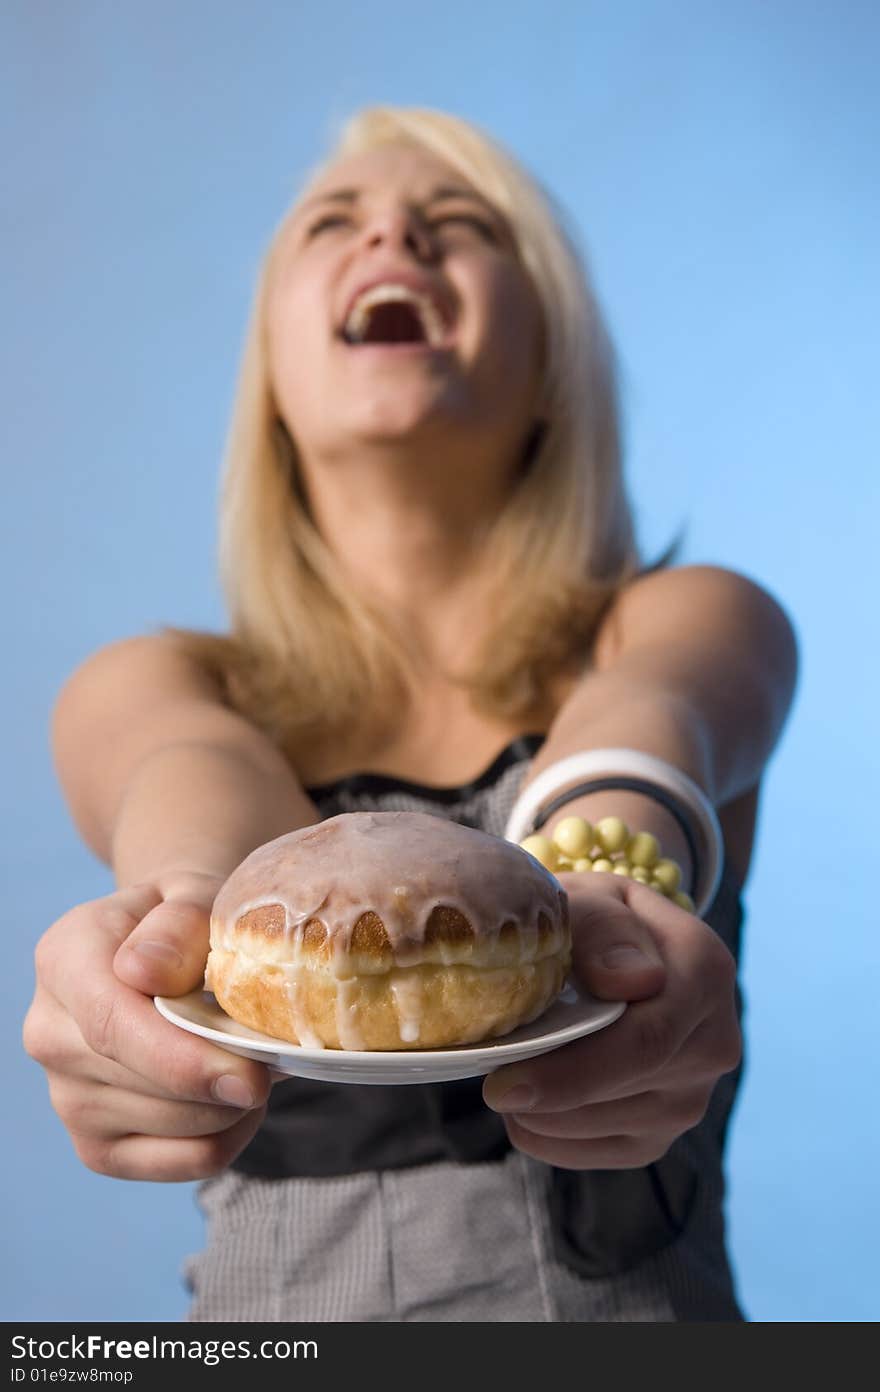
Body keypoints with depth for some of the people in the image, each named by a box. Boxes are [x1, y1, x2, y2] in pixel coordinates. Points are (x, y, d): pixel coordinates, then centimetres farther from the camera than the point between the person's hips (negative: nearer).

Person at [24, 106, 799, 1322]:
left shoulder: (693, 623, 2)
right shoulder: (148, 688, 4)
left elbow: (638, 720, -18)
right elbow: (195, 769, -16)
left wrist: (607, 871, -38)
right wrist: (190, 893, -37)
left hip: (635, 1293, 0)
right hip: (280, 1296, 2)